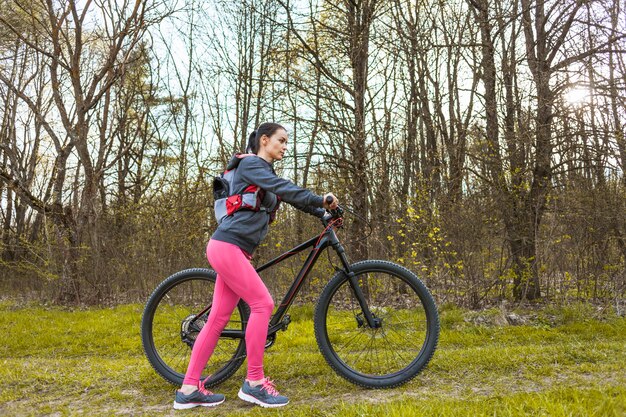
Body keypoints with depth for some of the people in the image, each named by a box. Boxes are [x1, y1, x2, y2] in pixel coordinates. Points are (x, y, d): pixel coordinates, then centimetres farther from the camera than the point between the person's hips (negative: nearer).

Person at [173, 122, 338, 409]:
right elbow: (284, 188, -19)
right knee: (263, 304, -11)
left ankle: (189, 389, 13)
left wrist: (323, 213, 10)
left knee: (218, 318, 7)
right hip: (227, 246, -9)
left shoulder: (266, 173, 24)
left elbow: (290, 195, 20)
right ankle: (254, 382, -1)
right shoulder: (250, 164, -5)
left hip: (235, 250, 9)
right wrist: (321, 199, -24)